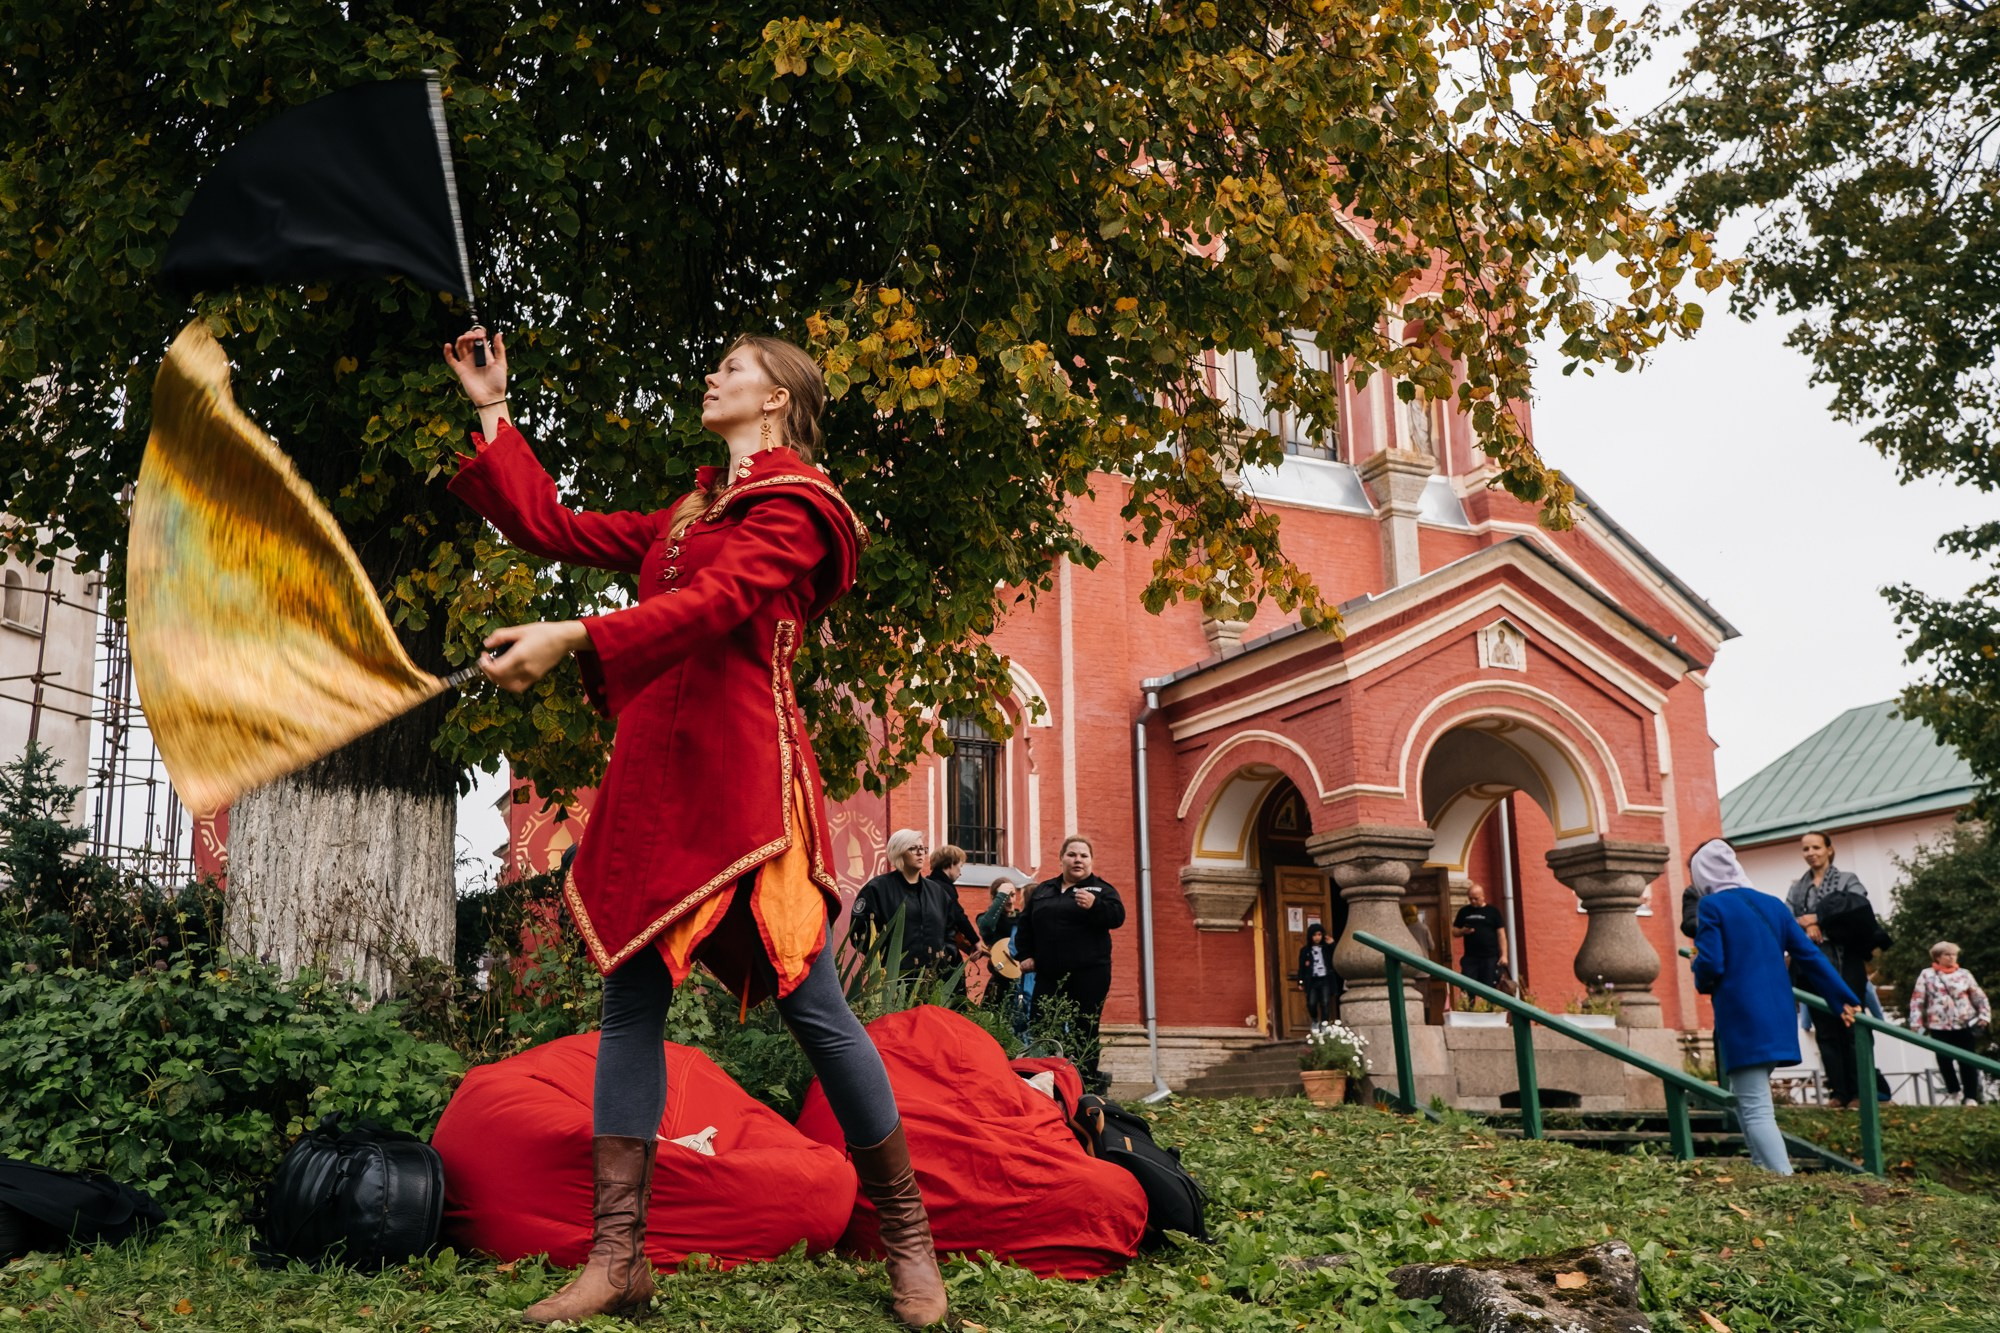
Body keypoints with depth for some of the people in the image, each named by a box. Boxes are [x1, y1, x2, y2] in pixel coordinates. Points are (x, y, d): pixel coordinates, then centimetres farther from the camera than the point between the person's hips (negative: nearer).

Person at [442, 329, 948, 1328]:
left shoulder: (797, 506, 1)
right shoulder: (679, 522, 25)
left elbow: (716, 603, -16)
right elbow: (551, 526, 27)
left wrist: (574, 637, -27)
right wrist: (492, 412, 27)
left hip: (744, 776, -8)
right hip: (652, 776, 8)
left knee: (811, 1004, -7)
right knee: (631, 1001, 2)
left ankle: (908, 1241, 6)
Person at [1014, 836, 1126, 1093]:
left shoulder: (1101, 890, 4)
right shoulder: (1042, 890, 15)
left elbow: (1117, 916, -13)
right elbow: (1025, 925, 20)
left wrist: (1095, 905, -30)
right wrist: (1025, 955, 7)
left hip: (1088, 975, -4)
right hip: (1048, 974, 4)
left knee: (1084, 1030, -2)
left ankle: (1087, 1080, 5)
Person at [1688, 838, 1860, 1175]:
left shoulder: (1712, 906, -7)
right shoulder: (1772, 904, 11)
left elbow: (1710, 965, -14)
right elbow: (1809, 955, 9)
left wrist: (1703, 983, 8)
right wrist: (1843, 998, 13)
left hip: (1741, 1022, -7)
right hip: (1777, 1021, 7)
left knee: (1755, 1110, -7)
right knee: (1749, 1102, 19)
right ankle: (1766, 1173, 19)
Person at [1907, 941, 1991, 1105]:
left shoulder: (1964, 974, 8)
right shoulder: (1927, 975, 2)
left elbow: (1979, 997, 11)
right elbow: (1917, 1001, 1)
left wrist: (1984, 1015, -2)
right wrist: (1916, 1024, -5)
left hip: (1965, 1025, 1)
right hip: (1940, 1026, 0)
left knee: (1968, 1061, 0)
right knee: (1944, 1060, 8)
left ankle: (1971, 1096, 6)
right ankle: (1954, 1089, 28)